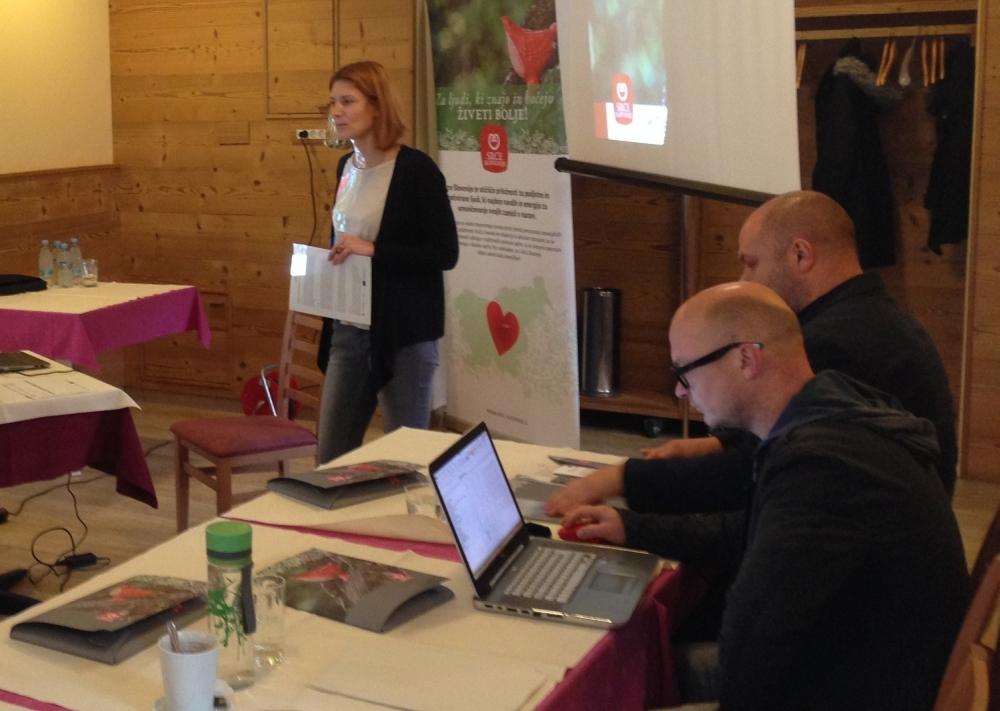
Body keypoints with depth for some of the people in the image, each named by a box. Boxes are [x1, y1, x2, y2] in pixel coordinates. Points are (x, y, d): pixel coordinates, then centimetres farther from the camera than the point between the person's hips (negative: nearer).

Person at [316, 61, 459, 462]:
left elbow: (446, 253, -16)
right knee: (331, 455, 12)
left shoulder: (415, 169, -13)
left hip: (403, 333, -7)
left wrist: (373, 250, -23)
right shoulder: (346, 167, 9)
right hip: (348, 330, 7)